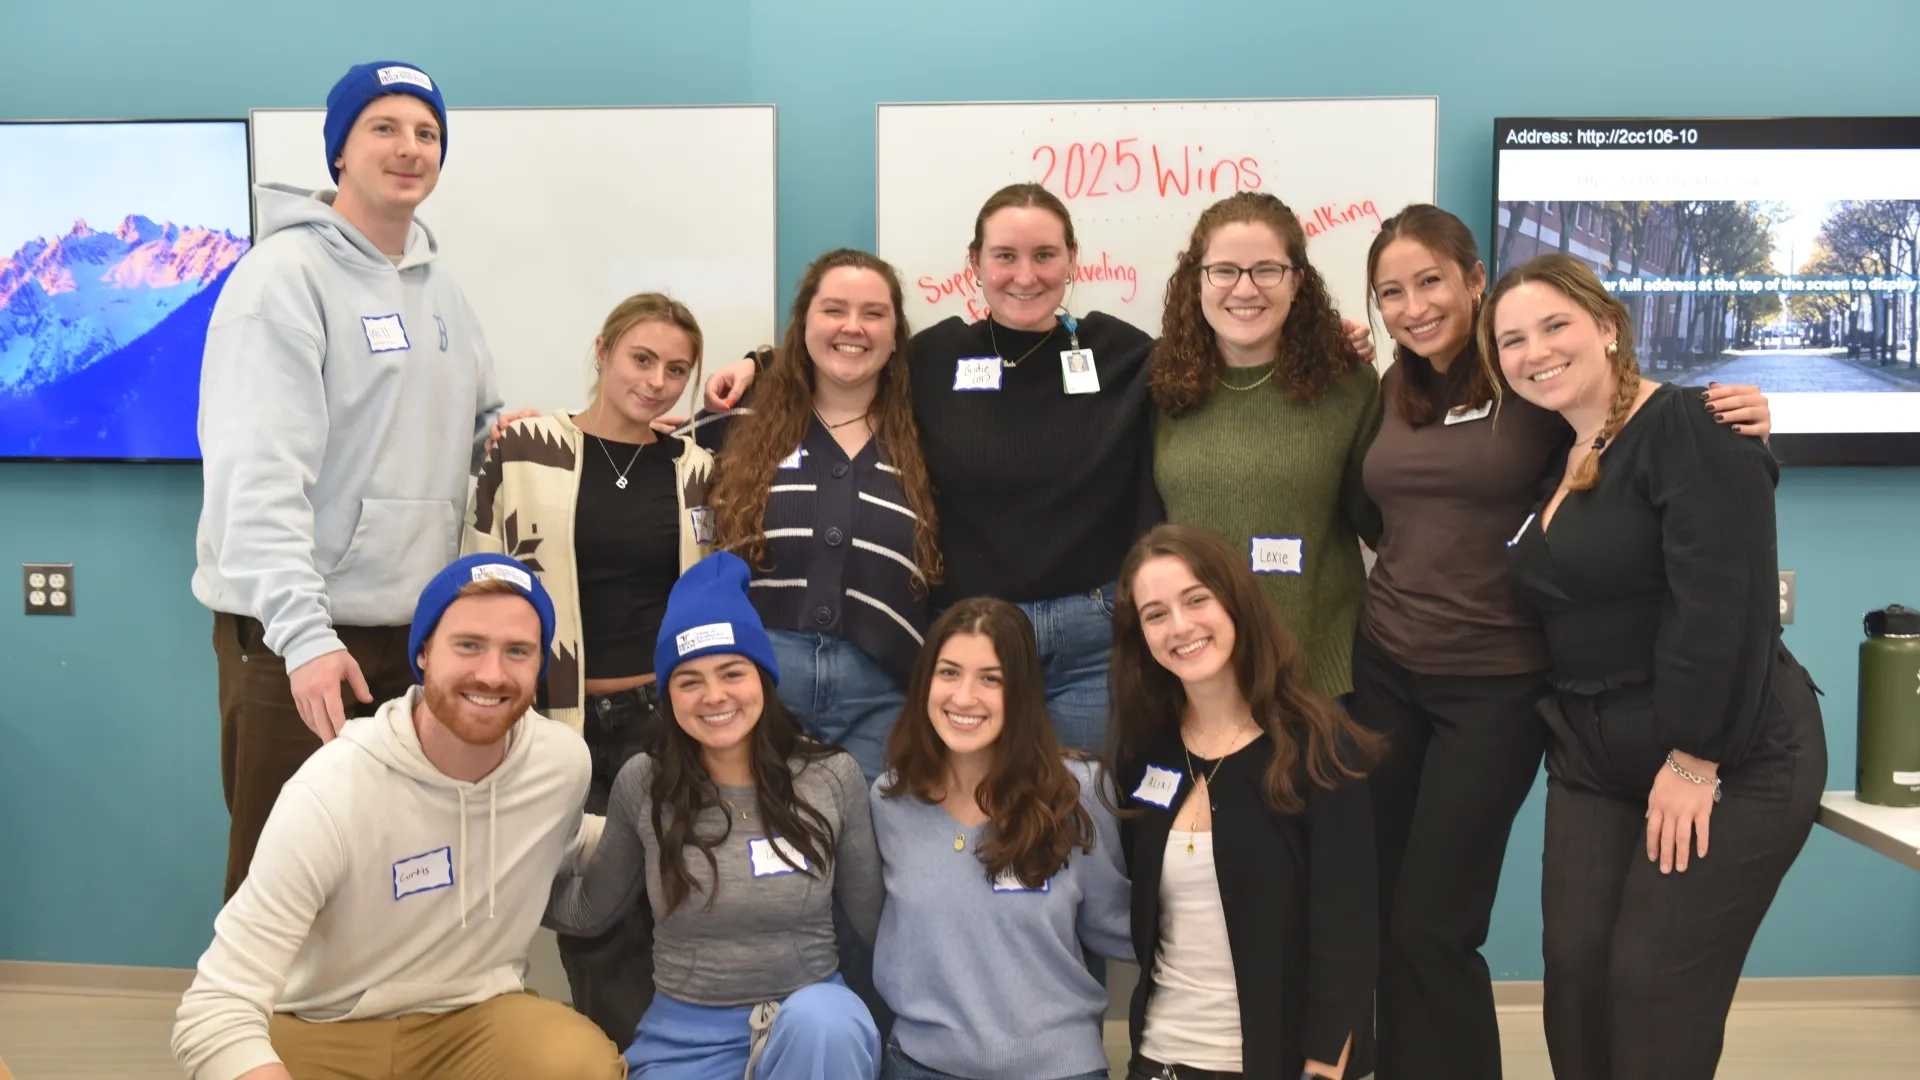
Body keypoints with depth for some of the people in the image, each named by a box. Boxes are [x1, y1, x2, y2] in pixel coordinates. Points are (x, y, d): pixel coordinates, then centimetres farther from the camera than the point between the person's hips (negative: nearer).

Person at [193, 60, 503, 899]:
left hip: (415, 628, 7)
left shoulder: (438, 288, 14)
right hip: (298, 633, -7)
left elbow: (460, 431, 26)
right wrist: (303, 631, -29)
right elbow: (262, 472, -20)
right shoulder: (286, 273, -10)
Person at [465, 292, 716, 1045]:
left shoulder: (696, 470, 6)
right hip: (561, 718, -1)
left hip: (664, 717, 2)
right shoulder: (525, 450, -3)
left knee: (655, 900, 4)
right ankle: (625, 1057, 21)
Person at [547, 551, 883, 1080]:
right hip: (686, 1031, 1)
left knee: (819, 1022, -34)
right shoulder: (642, 783, -4)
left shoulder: (833, 776, -6)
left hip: (814, 1014, -1)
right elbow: (588, 910, 9)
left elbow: (874, 919, 3)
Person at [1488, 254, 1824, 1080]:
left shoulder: (1687, 426, -15)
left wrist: (1693, 758, -22)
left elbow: (1724, 602, -23)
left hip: (1730, 761, -7)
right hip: (1595, 759, 7)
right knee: (1575, 969, 4)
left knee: (1654, 984, -5)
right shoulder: (1548, 456, 10)